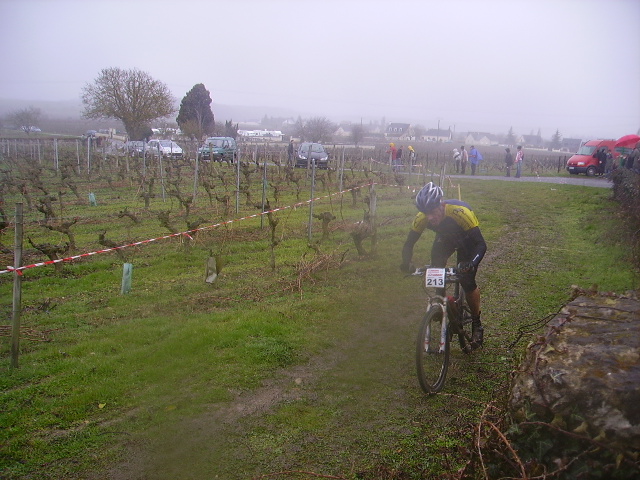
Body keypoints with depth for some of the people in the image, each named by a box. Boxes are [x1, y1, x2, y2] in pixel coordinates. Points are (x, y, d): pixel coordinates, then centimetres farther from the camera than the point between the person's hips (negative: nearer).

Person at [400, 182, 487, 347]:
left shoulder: (460, 212, -42)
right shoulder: (422, 218, -31)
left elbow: (481, 244, -39)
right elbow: (409, 244, -19)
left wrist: (472, 263, -56)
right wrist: (406, 263, -39)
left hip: (466, 240, -4)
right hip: (445, 238, 4)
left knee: (467, 282, -13)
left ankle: (477, 325, 7)